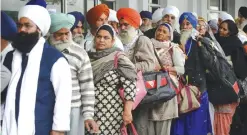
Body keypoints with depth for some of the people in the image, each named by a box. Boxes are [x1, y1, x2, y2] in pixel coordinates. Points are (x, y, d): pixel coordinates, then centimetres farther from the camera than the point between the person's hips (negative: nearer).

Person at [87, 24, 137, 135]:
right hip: (90, 112, 4)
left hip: (111, 113, -4)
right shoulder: (89, 57, 8)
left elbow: (129, 85, -12)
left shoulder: (119, 58, -6)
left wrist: (127, 111, -18)